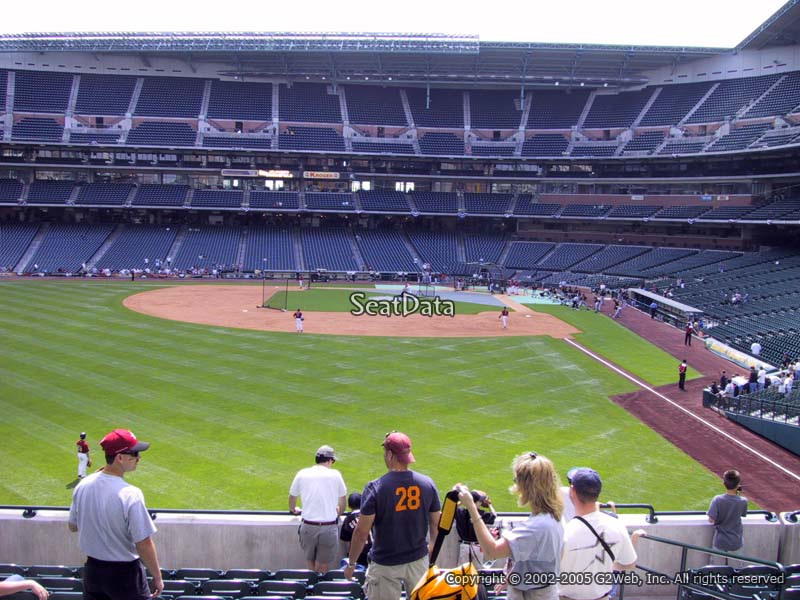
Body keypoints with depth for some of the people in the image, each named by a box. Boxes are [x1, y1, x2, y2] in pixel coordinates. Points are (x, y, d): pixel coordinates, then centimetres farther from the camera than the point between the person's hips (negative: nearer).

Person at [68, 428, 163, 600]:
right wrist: (157, 577, -10)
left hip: (92, 571, 6)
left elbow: (72, 526, 9)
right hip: (125, 573, -6)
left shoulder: (82, 485, -6)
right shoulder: (130, 495, -26)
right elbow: (144, 544, -22)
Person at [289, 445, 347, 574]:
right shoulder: (335, 475, -1)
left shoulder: (302, 474, 3)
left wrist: (293, 509, 39)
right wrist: (339, 512, 34)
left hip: (308, 526, 2)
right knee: (322, 568, 8)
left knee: (311, 566, 19)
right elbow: (342, 500, 13)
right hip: (329, 527, -2)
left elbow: (292, 496, 18)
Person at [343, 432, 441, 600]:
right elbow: (436, 524, 5)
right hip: (418, 560, 3)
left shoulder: (375, 487, -17)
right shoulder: (427, 483, -6)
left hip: (385, 565, -3)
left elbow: (361, 532, -15)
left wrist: (351, 563, -2)